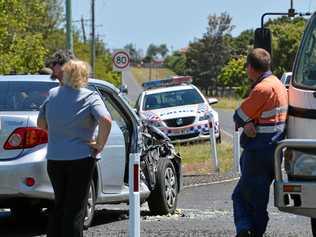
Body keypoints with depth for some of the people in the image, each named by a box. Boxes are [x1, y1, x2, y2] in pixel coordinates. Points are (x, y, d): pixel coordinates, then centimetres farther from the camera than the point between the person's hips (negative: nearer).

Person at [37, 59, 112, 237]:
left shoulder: (53, 95, 5)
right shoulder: (90, 98, -10)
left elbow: (41, 123, 12)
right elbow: (106, 121, -24)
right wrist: (99, 146, -13)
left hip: (54, 158, 5)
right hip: (81, 158, -5)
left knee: (59, 205, 18)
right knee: (75, 208, 1)